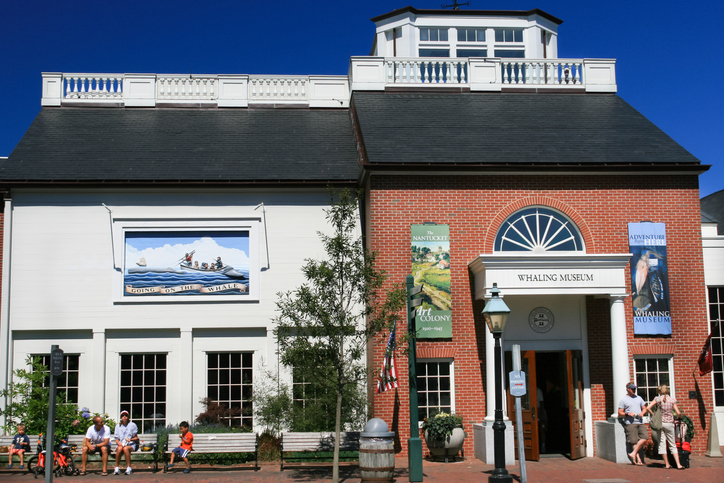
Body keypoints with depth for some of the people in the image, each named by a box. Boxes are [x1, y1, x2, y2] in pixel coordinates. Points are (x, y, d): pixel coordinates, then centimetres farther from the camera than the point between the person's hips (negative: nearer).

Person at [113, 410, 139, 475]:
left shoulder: (132, 425, 6)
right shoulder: (118, 426, 14)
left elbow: (136, 438, 6)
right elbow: (116, 439, 12)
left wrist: (131, 439, -15)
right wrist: (119, 443, -11)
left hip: (131, 445, -2)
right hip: (120, 444, 2)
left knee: (125, 448, -37)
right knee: (119, 448, -35)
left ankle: (128, 468, -32)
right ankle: (117, 468, -27)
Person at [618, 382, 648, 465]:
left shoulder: (639, 398, 19)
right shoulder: (623, 400, 4)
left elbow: (644, 408, 24)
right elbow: (620, 413, 3)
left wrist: (642, 413, 2)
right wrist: (628, 414, -15)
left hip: (640, 422, 5)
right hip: (630, 423, -5)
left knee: (645, 437, -13)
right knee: (634, 441, -7)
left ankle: (633, 453, -8)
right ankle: (638, 459, -6)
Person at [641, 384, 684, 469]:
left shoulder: (658, 399, -4)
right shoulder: (672, 399, -3)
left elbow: (648, 408, -10)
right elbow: (678, 413, -6)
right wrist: (679, 416, 16)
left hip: (660, 422, -1)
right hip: (669, 423, 1)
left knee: (662, 443, 7)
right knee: (672, 445, 9)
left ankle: (667, 464, 9)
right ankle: (678, 464, 0)